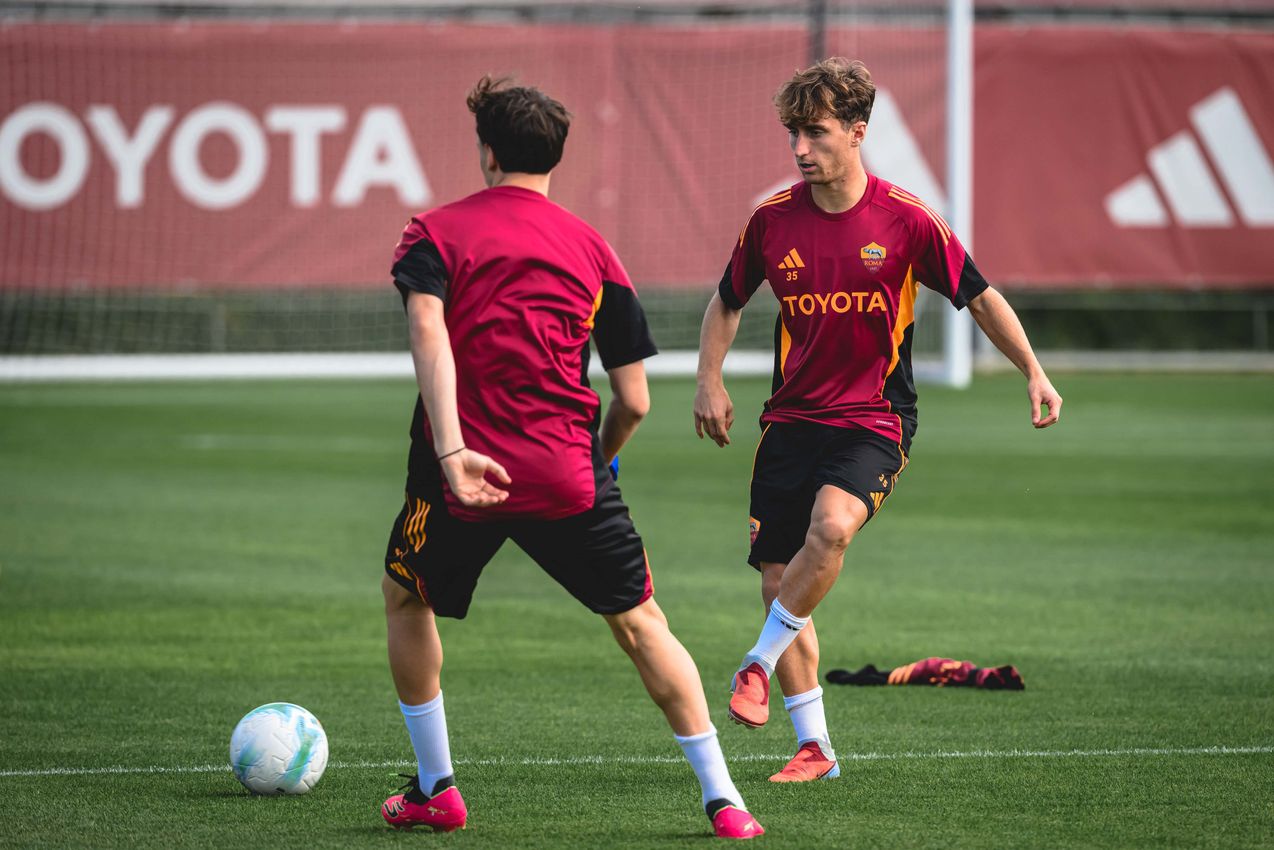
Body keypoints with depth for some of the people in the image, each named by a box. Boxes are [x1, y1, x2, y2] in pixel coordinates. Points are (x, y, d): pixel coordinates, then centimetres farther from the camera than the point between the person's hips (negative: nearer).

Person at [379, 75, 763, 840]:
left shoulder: (436, 233, 7)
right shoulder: (593, 250, 11)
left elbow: (428, 332, -14)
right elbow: (634, 403, 9)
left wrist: (451, 451, -23)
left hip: (464, 470, -1)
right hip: (567, 474, 1)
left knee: (406, 600, 25)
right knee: (641, 622, 10)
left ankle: (436, 789, 26)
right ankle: (723, 798, 3)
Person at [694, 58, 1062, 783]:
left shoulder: (906, 220, -8)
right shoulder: (773, 220, 0)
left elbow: (980, 296, 1)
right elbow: (728, 301, 17)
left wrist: (1035, 374, -6)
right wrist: (711, 379, 5)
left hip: (874, 419, -3)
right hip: (792, 418, 3)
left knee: (831, 526, -33)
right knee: (779, 580, -2)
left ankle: (759, 664, -14)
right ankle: (815, 748, 11)